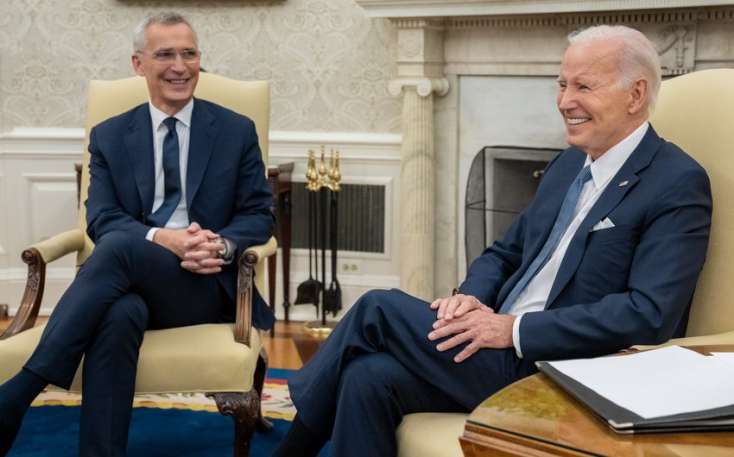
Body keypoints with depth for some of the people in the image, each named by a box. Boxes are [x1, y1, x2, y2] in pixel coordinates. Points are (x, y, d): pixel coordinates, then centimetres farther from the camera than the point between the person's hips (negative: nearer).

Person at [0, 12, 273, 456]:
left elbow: (259, 216, 7)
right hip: (133, 285, 1)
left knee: (120, 246, -33)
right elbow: (101, 219, 2)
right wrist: (162, 239, -20)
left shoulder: (237, 131, 10)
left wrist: (222, 245, -17)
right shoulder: (109, 136, 12)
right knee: (120, 315, -38)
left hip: (208, 285, -1)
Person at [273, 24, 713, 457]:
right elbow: (503, 254, 20)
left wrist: (515, 329, -21)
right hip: (501, 346, 7)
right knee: (369, 375, -17)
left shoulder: (678, 184, -11)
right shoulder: (569, 164, 15)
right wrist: (472, 296, -4)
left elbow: (649, 314, -21)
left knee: (378, 309, -13)